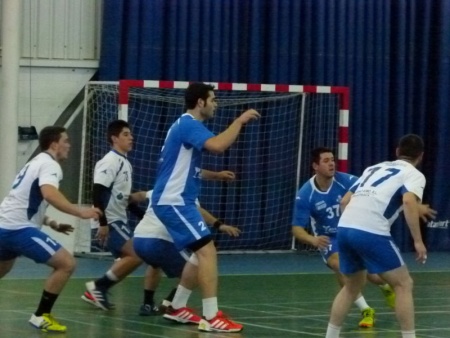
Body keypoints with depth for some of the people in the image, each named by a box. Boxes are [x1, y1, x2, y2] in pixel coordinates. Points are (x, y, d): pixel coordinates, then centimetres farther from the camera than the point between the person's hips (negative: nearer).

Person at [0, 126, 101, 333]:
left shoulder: (36, 163, 23)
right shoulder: (49, 164, -8)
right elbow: (49, 194, -29)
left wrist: (52, 224, 28)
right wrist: (80, 212, -32)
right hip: (19, 229, -10)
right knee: (66, 264, -11)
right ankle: (41, 316, -8)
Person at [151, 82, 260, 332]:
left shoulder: (186, 124, 18)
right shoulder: (189, 124, -14)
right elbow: (218, 146, -31)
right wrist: (240, 120, -20)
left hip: (175, 200, 11)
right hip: (174, 201, -11)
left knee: (201, 253, 18)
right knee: (207, 251, -15)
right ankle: (212, 317, -20)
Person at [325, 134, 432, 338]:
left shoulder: (374, 168, 28)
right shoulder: (414, 174, 9)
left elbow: (345, 201, 26)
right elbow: (409, 201, -12)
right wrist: (418, 241, -13)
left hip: (344, 228, 7)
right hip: (371, 233, -7)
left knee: (352, 286, 25)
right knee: (403, 284, 6)